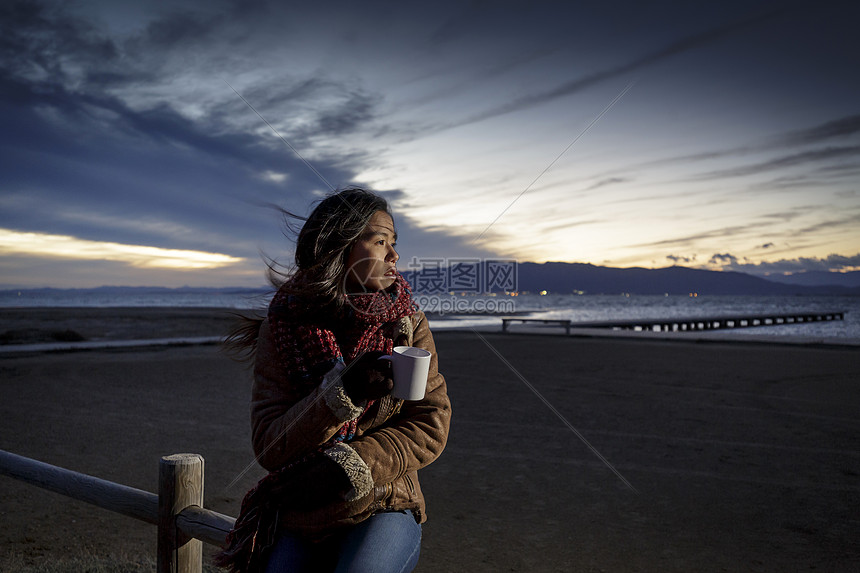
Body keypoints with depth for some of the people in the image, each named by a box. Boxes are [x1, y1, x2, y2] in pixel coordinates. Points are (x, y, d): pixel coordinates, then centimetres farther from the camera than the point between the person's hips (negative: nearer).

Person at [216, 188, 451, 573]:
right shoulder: (281, 328, -3)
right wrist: (341, 392, -25)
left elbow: (430, 428, -5)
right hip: (297, 514, 1)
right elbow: (268, 447, -9)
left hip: (382, 506, 0)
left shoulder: (408, 324, -1)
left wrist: (345, 468, -17)